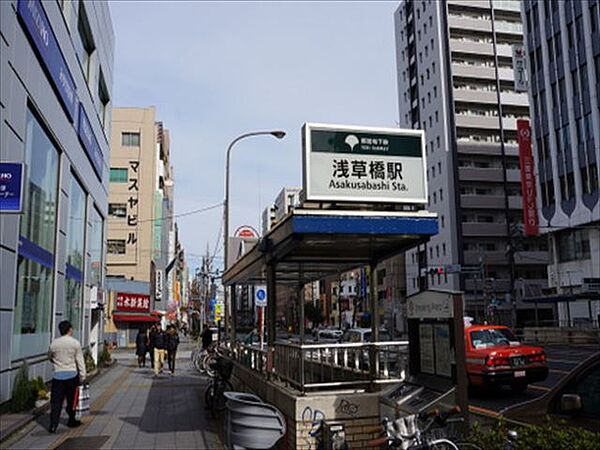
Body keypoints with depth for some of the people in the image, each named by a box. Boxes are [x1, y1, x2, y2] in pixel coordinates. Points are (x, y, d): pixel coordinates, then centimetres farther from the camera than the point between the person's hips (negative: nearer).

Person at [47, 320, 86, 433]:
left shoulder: (54, 343, -1)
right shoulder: (75, 343, -6)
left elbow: (50, 357, 15)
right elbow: (80, 360, -5)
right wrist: (82, 375, -1)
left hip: (58, 374, 1)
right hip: (72, 374, -1)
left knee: (56, 401, 3)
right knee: (71, 399, 13)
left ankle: (53, 425, -5)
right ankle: (71, 421, 25)